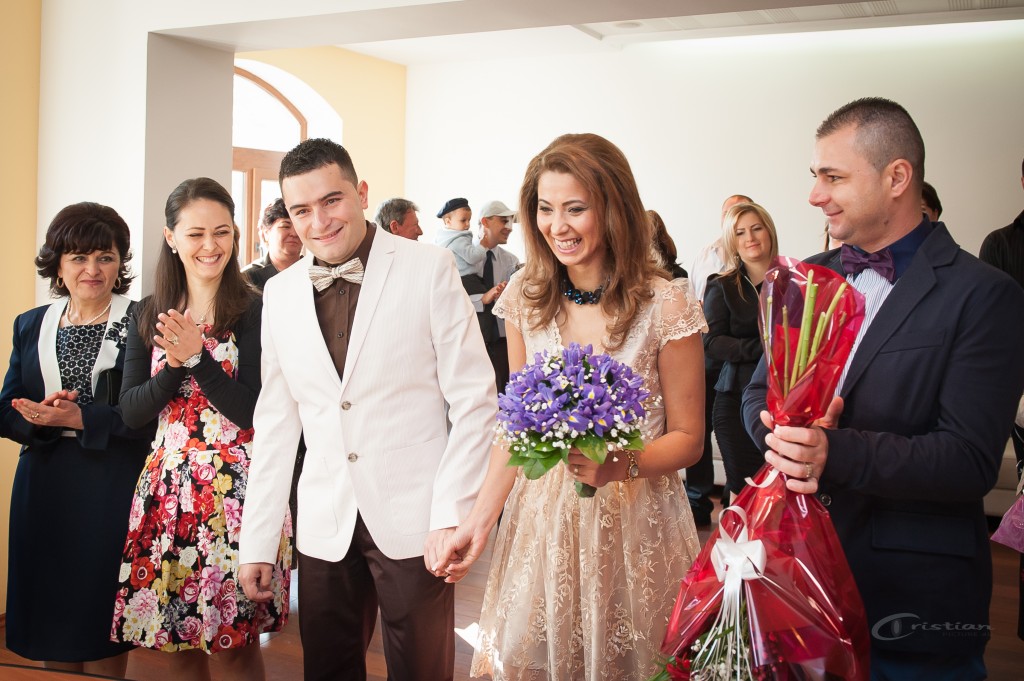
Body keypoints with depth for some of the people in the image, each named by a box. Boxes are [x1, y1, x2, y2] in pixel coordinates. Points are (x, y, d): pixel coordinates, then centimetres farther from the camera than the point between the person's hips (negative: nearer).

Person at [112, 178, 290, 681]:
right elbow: (131, 411, 3)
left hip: (235, 485, -4)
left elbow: (253, 413, -11)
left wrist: (197, 355, -20)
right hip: (167, 484, 4)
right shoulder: (151, 315, 7)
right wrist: (174, 365, -14)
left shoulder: (255, 312, -6)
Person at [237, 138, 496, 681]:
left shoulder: (429, 268, -6)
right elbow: (275, 423, 10)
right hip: (324, 528, 4)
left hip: (414, 520, -3)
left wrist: (452, 515, -13)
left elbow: (474, 399, -6)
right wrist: (256, 542, 8)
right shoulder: (279, 294, 6)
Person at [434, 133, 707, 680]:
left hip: (633, 520, -3)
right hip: (541, 516, 3)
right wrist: (480, 518, -3)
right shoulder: (527, 297, 0)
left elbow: (687, 438, -5)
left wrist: (621, 465, -24)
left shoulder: (665, 305, -12)